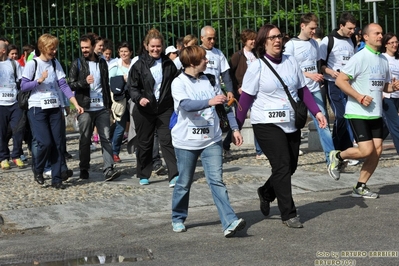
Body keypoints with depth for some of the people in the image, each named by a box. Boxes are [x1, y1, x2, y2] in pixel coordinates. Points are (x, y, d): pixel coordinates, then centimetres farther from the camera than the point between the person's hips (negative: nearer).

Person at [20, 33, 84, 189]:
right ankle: (37, 170, 15)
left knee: (58, 144, 1)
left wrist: (76, 104, -8)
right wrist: (39, 80, -17)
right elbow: (23, 86, -5)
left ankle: (56, 179, 9)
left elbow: (63, 85, 1)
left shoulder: (55, 64, 8)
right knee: (45, 142, -13)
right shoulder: (32, 64, -4)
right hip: (37, 108, -4)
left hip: (55, 108, 5)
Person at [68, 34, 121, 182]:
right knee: (85, 140, 4)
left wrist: (109, 104, 17)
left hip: (102, 108, 3)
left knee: (106, 138, -6)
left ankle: (108, 170, -10)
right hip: (85, 108, -2)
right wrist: (84, 82, -20)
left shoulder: (102, 63, 13)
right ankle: (84, 170, 16)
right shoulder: (77, 64, 3)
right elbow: (71, 84, -2)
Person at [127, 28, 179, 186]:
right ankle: (143, 175, 22)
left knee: (167, 141, -8)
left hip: (165, 109, 1)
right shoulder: (139, 65, -4)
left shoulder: (168, 64, 4)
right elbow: (132, 87, -2)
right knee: (144, 143, 9)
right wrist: (139, 98, -20)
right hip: (144, 110, -1)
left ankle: (174, 175, -10)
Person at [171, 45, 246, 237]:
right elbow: (186, 104, -27)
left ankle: (230, 223, -16)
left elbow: (224, 105, 12)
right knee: (184, 183, 10)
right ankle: (178, 219, 30)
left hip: (211, 140, 3)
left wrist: (234, 128, 6)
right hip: (186, 142, -3)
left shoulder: (209, 81, 7)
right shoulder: (179, 83, -8)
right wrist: (209, 102, -42)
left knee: (217, 181, -8)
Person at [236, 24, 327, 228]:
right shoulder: (257, 67, -7)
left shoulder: (291, 62, 7)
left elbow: (303, 90, 12)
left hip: (291, 123, 6)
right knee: (282, 166, -10)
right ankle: (288, 214, -2)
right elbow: (246, 98, -7)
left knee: (291, 166, 10)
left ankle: (266, 192, 37)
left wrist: (317, 112, 3)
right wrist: (237, 127, -10)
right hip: (267, 124, -6)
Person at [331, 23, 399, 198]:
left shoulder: (383, 60, 12)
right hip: (358, 113, -7)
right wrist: (359, 97, -22)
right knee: (367, 150, -14)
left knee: (377, 150, 2)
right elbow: (340, 80, -16)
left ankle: (360, 187, 14)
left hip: (375, 113, 7)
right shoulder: (360, 58, -11)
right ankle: (337, 156, 14)